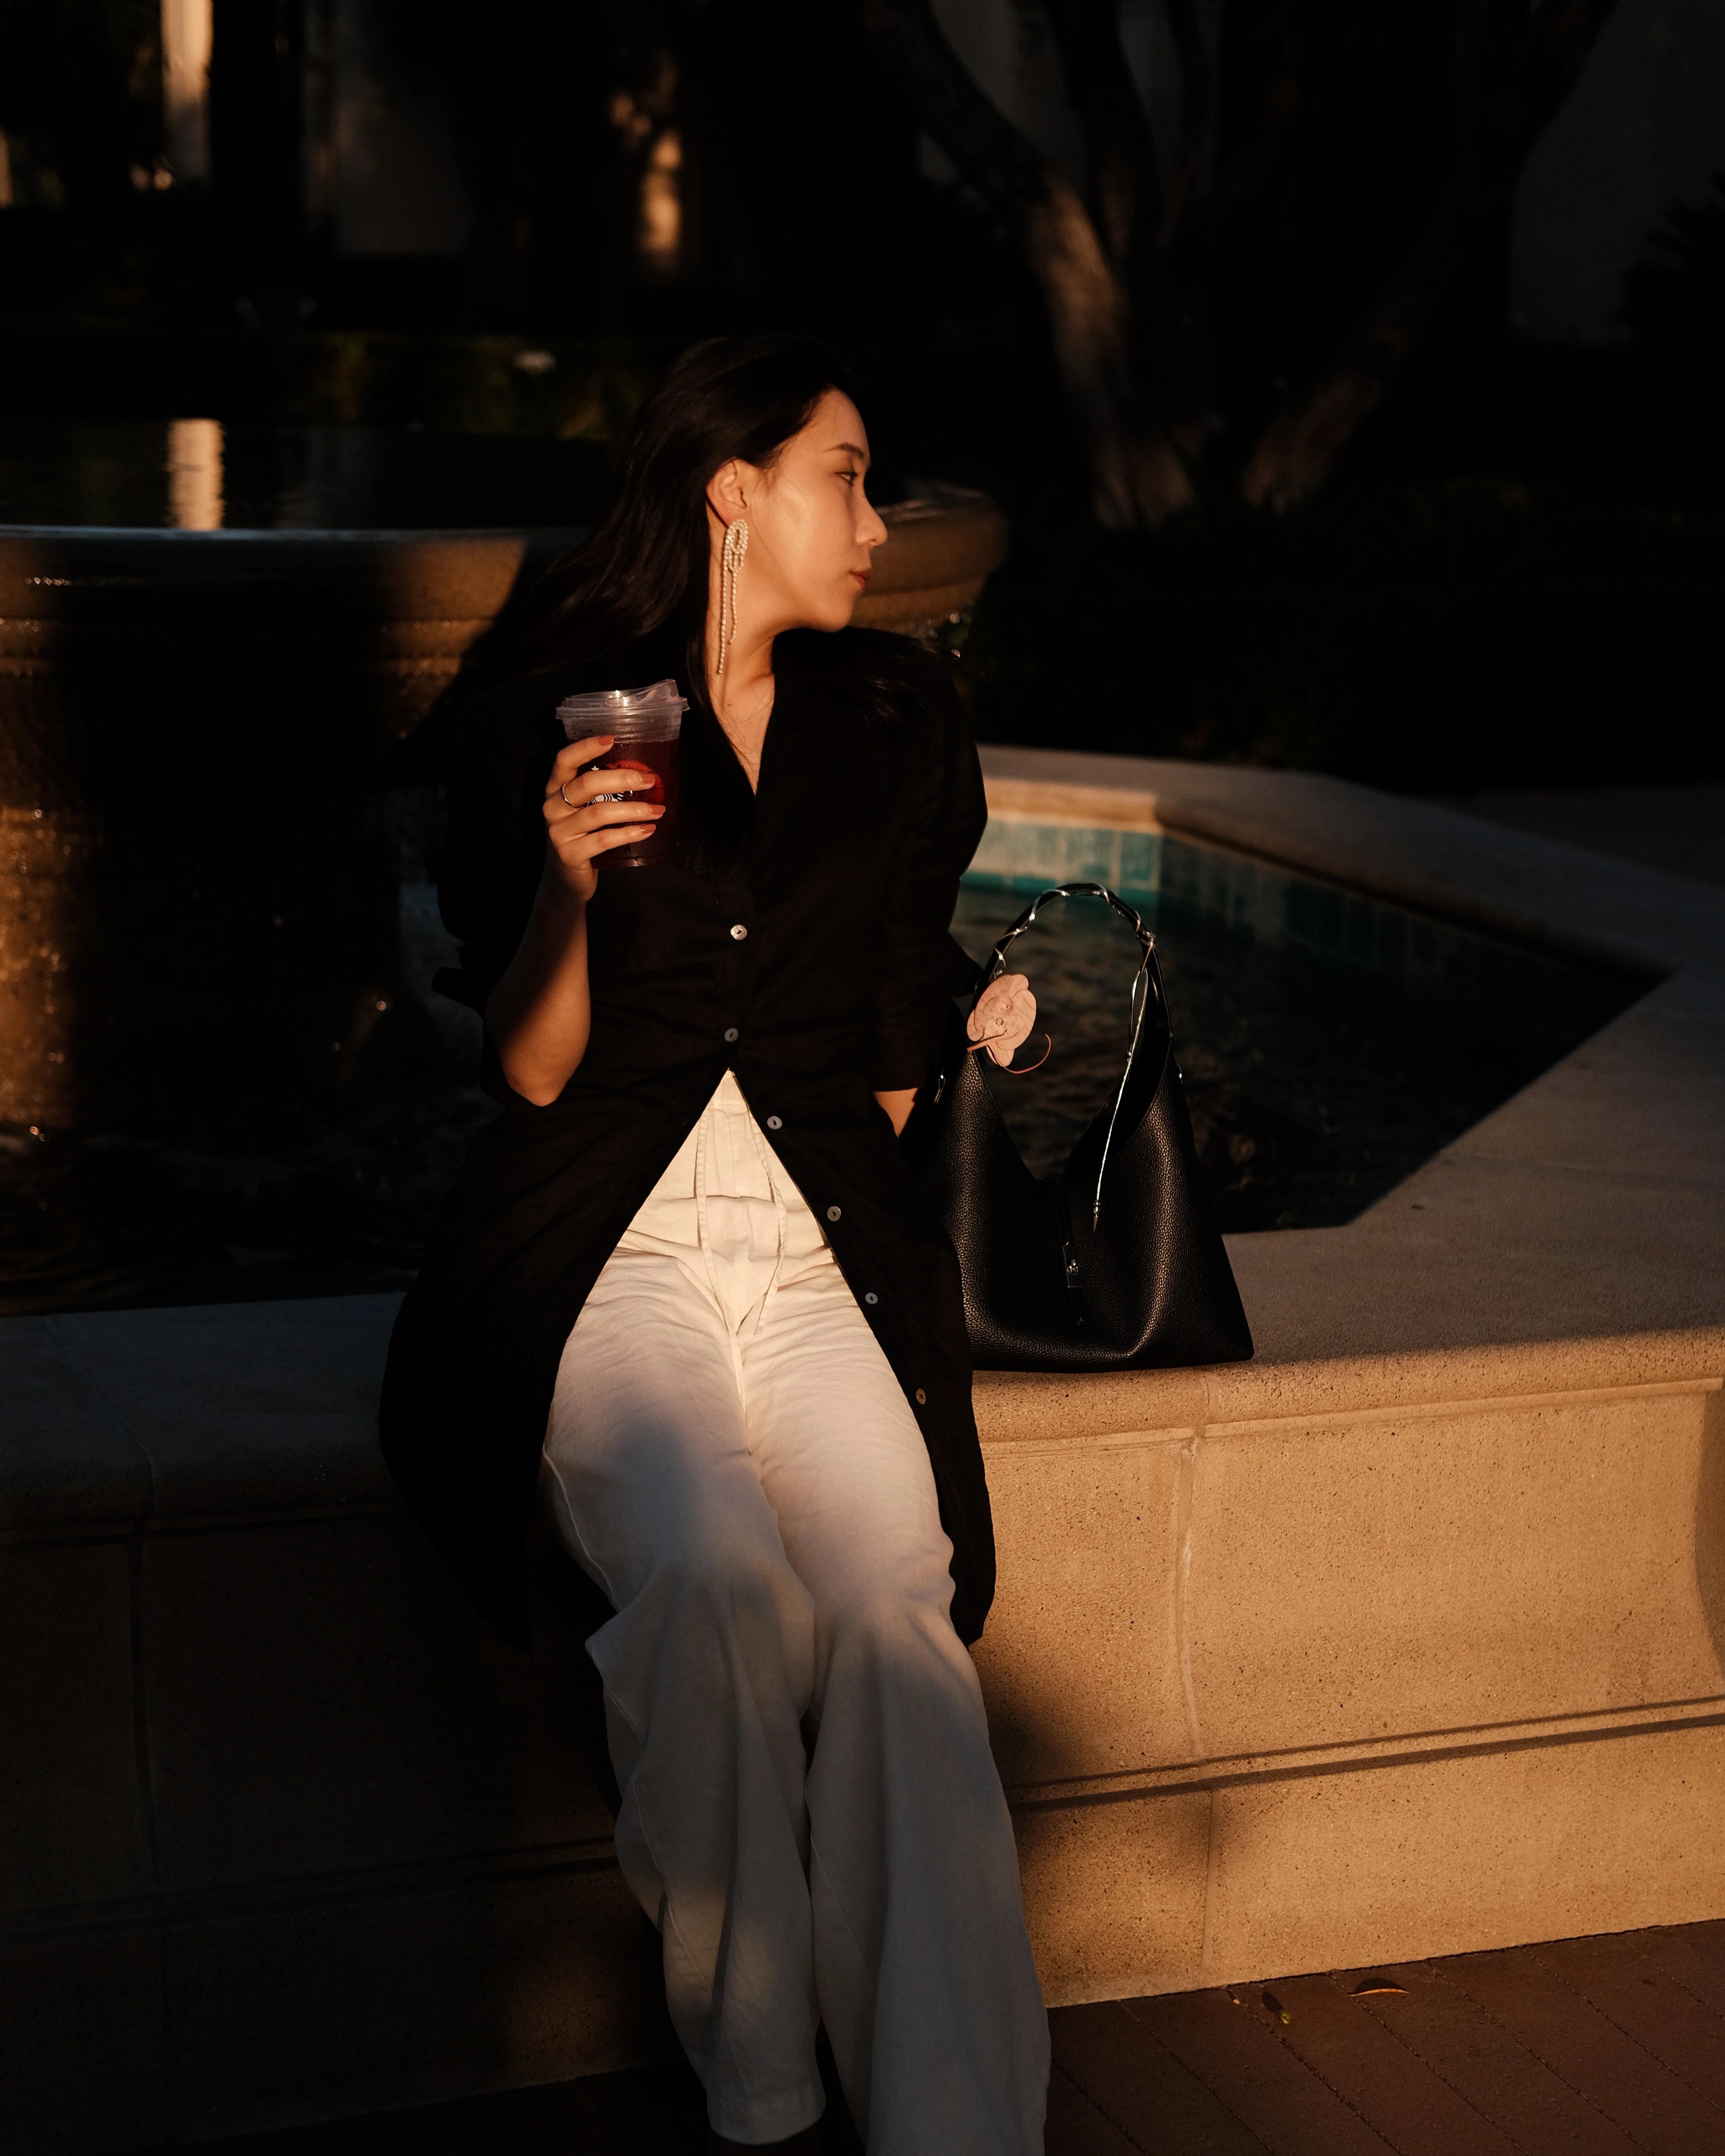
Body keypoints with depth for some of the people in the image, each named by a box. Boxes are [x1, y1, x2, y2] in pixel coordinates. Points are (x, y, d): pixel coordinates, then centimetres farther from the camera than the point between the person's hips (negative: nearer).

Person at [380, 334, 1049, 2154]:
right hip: (610, 1242, -2)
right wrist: (569, 882, -14)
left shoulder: (901, 724, 14)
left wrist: (842, 1203, 10)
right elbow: (534, 1070, 1)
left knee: (894, 1609, -27)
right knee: (713, 1580, -32)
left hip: (826, 1247, 3)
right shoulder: (547, 713, 4)